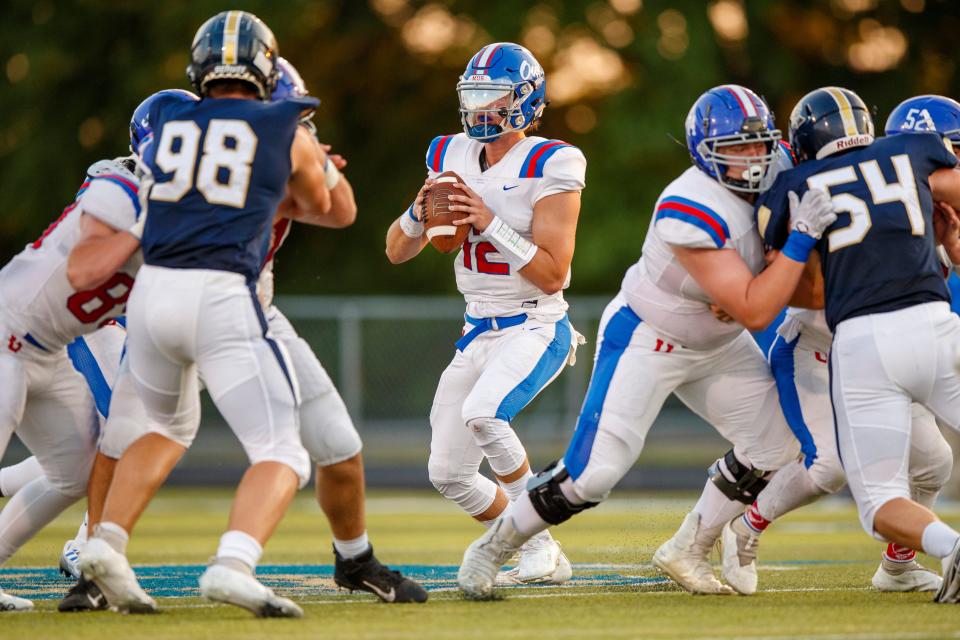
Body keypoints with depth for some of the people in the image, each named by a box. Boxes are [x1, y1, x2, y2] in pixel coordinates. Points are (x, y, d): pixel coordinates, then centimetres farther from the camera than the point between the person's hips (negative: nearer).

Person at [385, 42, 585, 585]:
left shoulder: (549, 168, -13)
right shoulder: (452, 159, 5)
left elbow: (553, 274, -18)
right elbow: (397, 252, 9)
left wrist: (491, 223, -24)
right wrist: (420, 212, -12)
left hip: (537, 328, -7)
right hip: (479, 332, 7)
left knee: (482, 413, -33)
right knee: (449, 474, 3)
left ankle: (539, 537, -14)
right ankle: (543, 558, 22)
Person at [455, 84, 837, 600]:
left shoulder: (775, 184, -10)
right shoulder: (691, 212, -34)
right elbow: (754, 311, -33)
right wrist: (802, 235, -37)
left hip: (716, 344, 8)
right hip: (645, 340, -8)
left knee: (775, 443, 0)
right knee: (594, 470, -14)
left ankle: (686, 552, 15)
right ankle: (491, 549, 7)